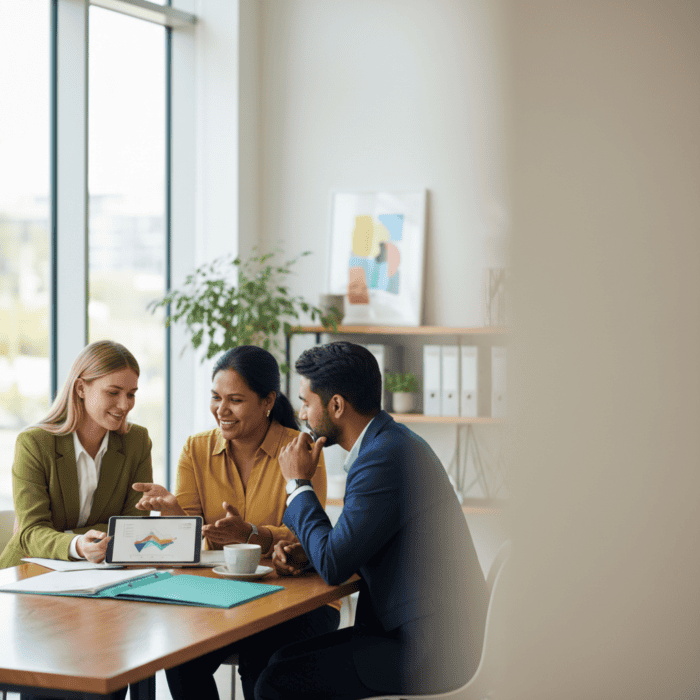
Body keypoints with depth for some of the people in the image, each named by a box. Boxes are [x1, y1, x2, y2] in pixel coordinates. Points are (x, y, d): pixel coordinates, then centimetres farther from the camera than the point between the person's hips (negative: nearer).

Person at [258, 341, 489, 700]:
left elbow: (333, 567, -18)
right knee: (287, 658, 12)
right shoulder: (394, 439, 12)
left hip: (428, 657, -10)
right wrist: (307, 551, 5)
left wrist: (298, 483, -7)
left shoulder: (382, 458, -21)